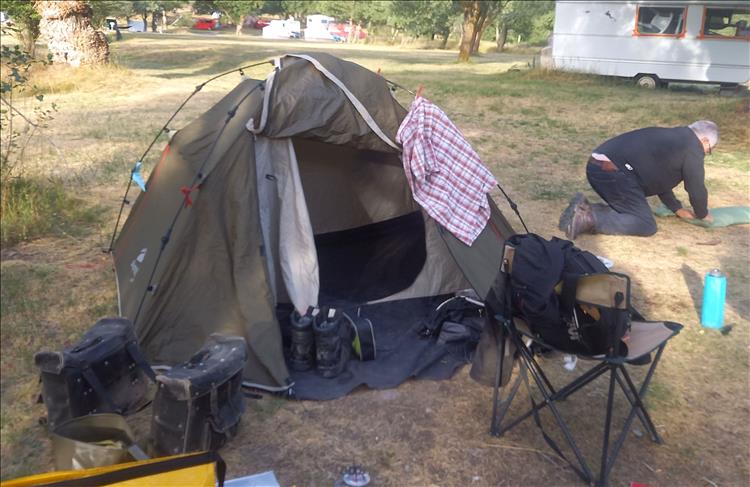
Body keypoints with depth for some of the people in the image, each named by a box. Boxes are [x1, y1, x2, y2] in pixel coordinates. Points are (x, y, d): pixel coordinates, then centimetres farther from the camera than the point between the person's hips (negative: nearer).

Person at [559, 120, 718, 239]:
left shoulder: (672, 137, 32)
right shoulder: (692, 148, 4)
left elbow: (661, 180, 38)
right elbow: (696, 188, 8)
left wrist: (677, 208, 40)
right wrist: (702, 214, 27)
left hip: (597, 166, 9)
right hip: (614, 171, -9)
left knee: (629, 210, 21)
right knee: (646, 225, -5)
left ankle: (585, 209, 0)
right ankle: (588, 218, -21)